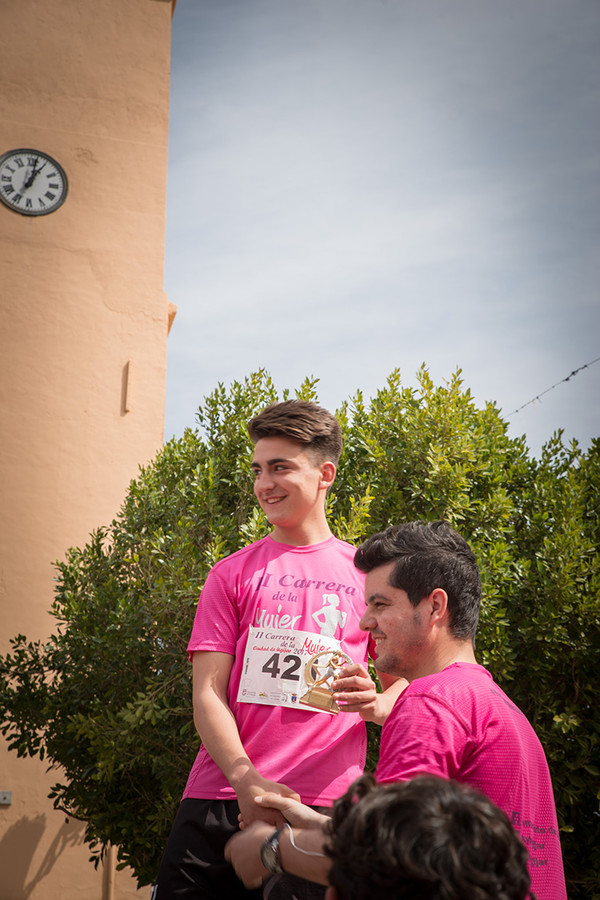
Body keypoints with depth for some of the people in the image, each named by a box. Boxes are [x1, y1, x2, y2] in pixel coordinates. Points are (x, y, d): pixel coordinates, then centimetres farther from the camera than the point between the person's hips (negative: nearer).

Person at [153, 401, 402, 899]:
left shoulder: (367, 575, 11)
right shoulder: (233, 573, 11)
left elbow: (402, 683, 14)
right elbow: (207, 693, 3)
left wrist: (376, 704, -11)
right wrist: (245, 779, -13)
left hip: (322, 809, -1)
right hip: (221, 797, 1)